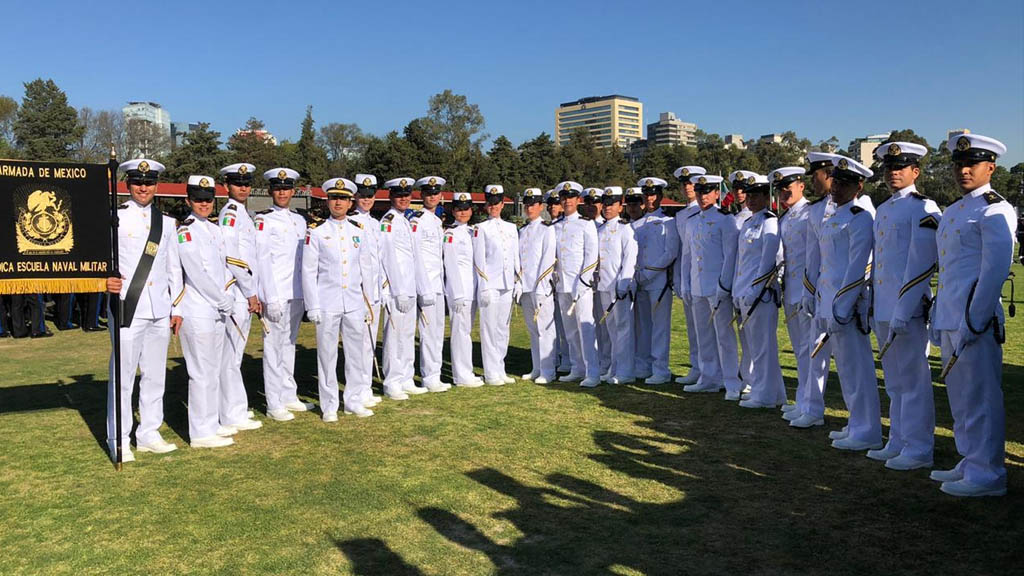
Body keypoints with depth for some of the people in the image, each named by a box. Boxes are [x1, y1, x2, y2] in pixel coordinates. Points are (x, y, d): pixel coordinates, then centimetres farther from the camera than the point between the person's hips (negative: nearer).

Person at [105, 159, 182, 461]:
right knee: (123, 374, -1)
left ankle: (149, 434, 22)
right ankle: (119, 441, 10)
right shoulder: (115, 218, 1)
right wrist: (105, 280, -25)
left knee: (155, 374, 10)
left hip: (159, 311, 4)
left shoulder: (167, 222, 14)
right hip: (127, 308, -4)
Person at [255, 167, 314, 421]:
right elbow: (262, 260, -10)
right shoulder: (263, 220, -4)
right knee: (274, 346, -1)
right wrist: (271, 298, -15)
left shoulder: (299, 220, 14)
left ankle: (289, 397, 22)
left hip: (297, 293, 6)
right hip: (276, 294, -6)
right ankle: (274, 405, 4)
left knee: (289, 343, 14)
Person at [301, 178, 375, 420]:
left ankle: (354, 401, 21)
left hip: (355, 304, 3)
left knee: (357, 353, 8)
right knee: (327, 355, 3)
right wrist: (312, 306, -7)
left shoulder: (359, 232, 10)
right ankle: (329, 406, 15)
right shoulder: (316, 232, 0)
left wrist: (369, 303, 10)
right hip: (327, 305, -3)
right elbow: (308, 271, -2)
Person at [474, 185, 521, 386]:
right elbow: (479, 260, -5)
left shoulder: (511, 228, 13)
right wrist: (484, 287, -11)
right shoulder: (481, 228, 0)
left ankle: (500, 370, 18)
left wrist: (518, 283, 8)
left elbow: (516, 258, 14)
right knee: (489, 329, -2)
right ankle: (491, 374, 5)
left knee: (503, 329, 10)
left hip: (508, 286, 5)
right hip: (490, 286, -5)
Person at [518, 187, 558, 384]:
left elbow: (548, 259, -10)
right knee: (532, 329, 12)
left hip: (541, 287, -7)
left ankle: (547, 371, 1)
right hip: (525, 287, 7)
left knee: (545, 329, -4)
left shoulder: (547, 229, -4)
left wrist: (541, 285, -15)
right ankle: (536, 369, 20)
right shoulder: (522, 231, 16)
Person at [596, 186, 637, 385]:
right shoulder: (599, 231, 15)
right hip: (603, 286, 7)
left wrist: (623, 285, -16)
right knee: (611, 329, 11)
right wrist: (595, 280, 12)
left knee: (623, 328, -4)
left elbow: (629, 259, -10)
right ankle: (614, 369, 18)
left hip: (620, 286, -6)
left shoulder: (625, 229, -4)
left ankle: (624, 372, -1)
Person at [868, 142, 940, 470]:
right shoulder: (883, 210, 16)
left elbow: (922, 264, -15)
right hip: (883, 310, 8)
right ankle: (898, 443, 26)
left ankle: (919, 449, 9)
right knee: (895, 383, 15)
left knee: (913, 381, -1)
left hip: (908, 310, -8)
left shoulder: (923, 209, -9)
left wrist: (902, 312, -19)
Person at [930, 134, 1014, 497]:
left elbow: (995, 270, -16)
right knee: (961, 398, 16)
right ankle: (970, 463, 27)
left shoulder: (995, 211, -9)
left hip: (975, 320, -9)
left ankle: (987, 475, 8)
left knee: (981, 399, -2)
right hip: (949, 319, 9)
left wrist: (973, 322, -18)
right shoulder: (953, 212, 18)